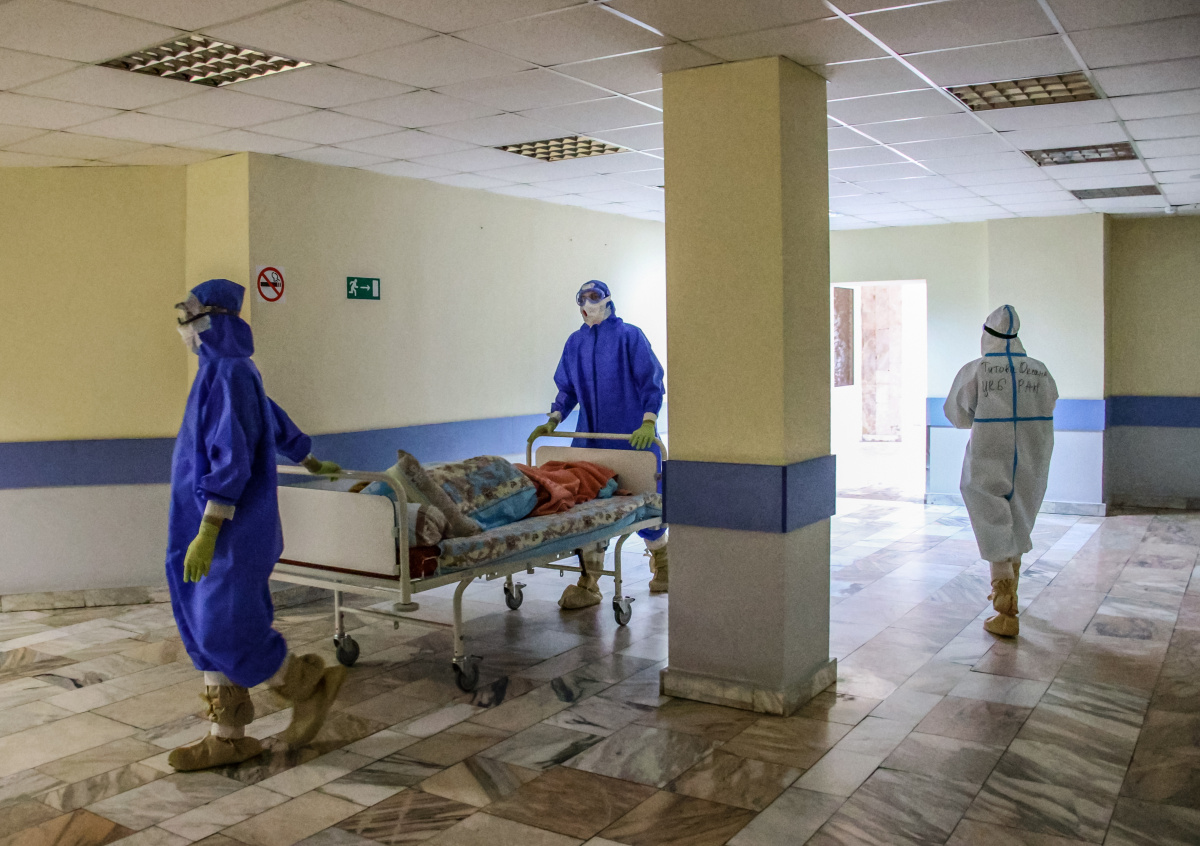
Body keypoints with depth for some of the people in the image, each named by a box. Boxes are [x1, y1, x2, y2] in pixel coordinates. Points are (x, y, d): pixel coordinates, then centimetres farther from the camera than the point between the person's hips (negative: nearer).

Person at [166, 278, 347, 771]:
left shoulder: (229, 374, -17)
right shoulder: (224, 370, 13)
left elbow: (232, 461, -24)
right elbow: (276, 422, 28)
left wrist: (206, 534, -25)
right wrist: (313, 464, 43)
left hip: (231, 529, -10)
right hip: (209, 525, 10)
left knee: (224, 633, -4)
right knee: (207, 628, 10)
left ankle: (311, 684, 15)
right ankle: (228, 738, 18)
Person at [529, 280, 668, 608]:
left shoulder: (629, 336, -3)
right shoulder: (575, 342, 11)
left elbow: (652, 381, -8)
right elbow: (568, 389, 17)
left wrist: (648, 422, -20)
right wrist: (553, 421, 2)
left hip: (633, 435, -4)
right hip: (590, 435, 4)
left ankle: (661, 561, 33)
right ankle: (588, 584, 1)